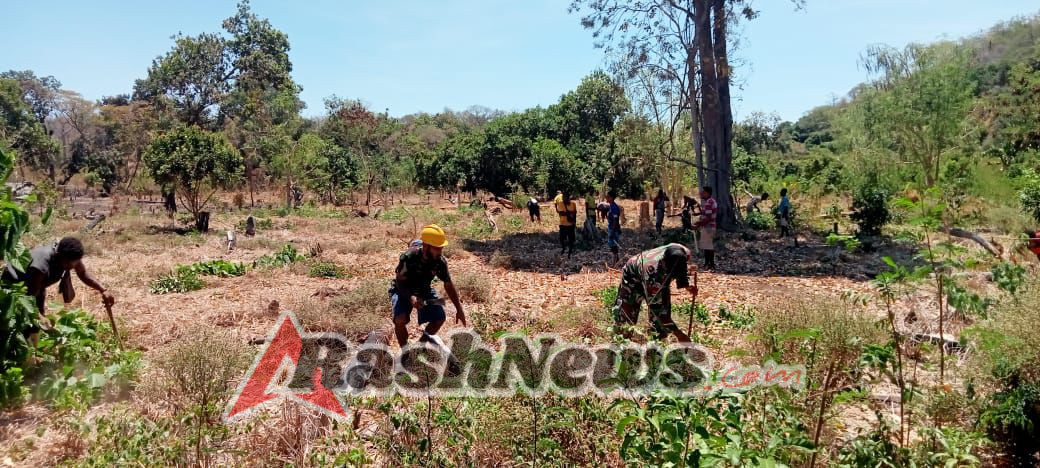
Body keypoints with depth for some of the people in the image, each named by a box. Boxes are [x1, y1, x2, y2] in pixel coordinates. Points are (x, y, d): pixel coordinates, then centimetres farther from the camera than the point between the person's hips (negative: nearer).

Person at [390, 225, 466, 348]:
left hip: (424, 291, 4)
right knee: (400, 319, -28)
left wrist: (459, 310, -8)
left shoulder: (440, 262, -20)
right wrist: (411, 298, -42)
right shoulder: (409, 257, -32)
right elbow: (400, 281, -24)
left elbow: (449, 285, -8)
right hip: (403, 290, -4)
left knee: (439, 319, -9)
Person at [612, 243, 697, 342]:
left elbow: (682, 272, -4)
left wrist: (687, 286, -26)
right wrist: (679, 334, -42)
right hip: (634, 276, -5)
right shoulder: (652, 270, -48)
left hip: (660, 279, 5)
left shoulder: (685, 253, -32)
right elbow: (654, 306, -42)